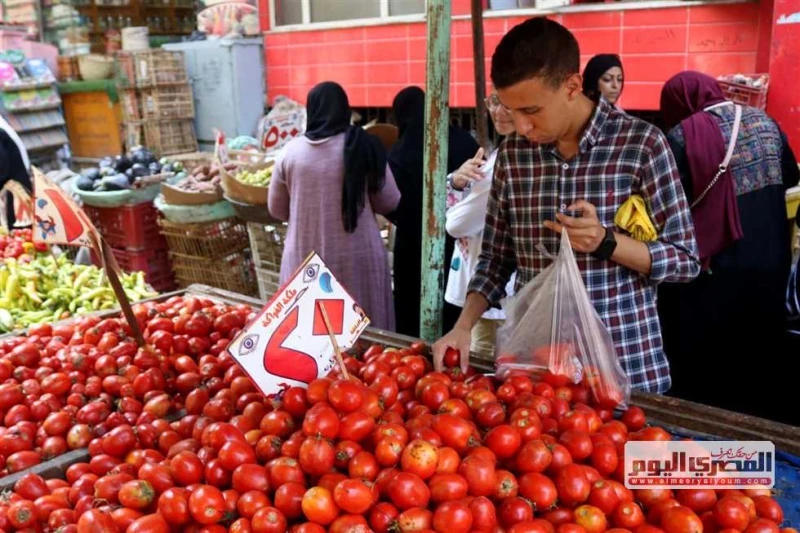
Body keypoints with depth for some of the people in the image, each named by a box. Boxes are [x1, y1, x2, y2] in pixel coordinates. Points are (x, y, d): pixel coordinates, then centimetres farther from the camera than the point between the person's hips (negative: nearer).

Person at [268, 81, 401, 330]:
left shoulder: (291, 151, -2)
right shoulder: (363, 146, -6)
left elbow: (277, 209, 9)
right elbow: (389, 202, 1)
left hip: (305, 258, 2)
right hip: (357, 257, -1)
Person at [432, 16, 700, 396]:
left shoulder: (641, 143, -10)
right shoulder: (512, 153, 0)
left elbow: (685, 260, -6)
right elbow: (496, 258, 7)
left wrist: (607, 241, -21)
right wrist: (464, 326, -7)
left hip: (626, 369, -3)